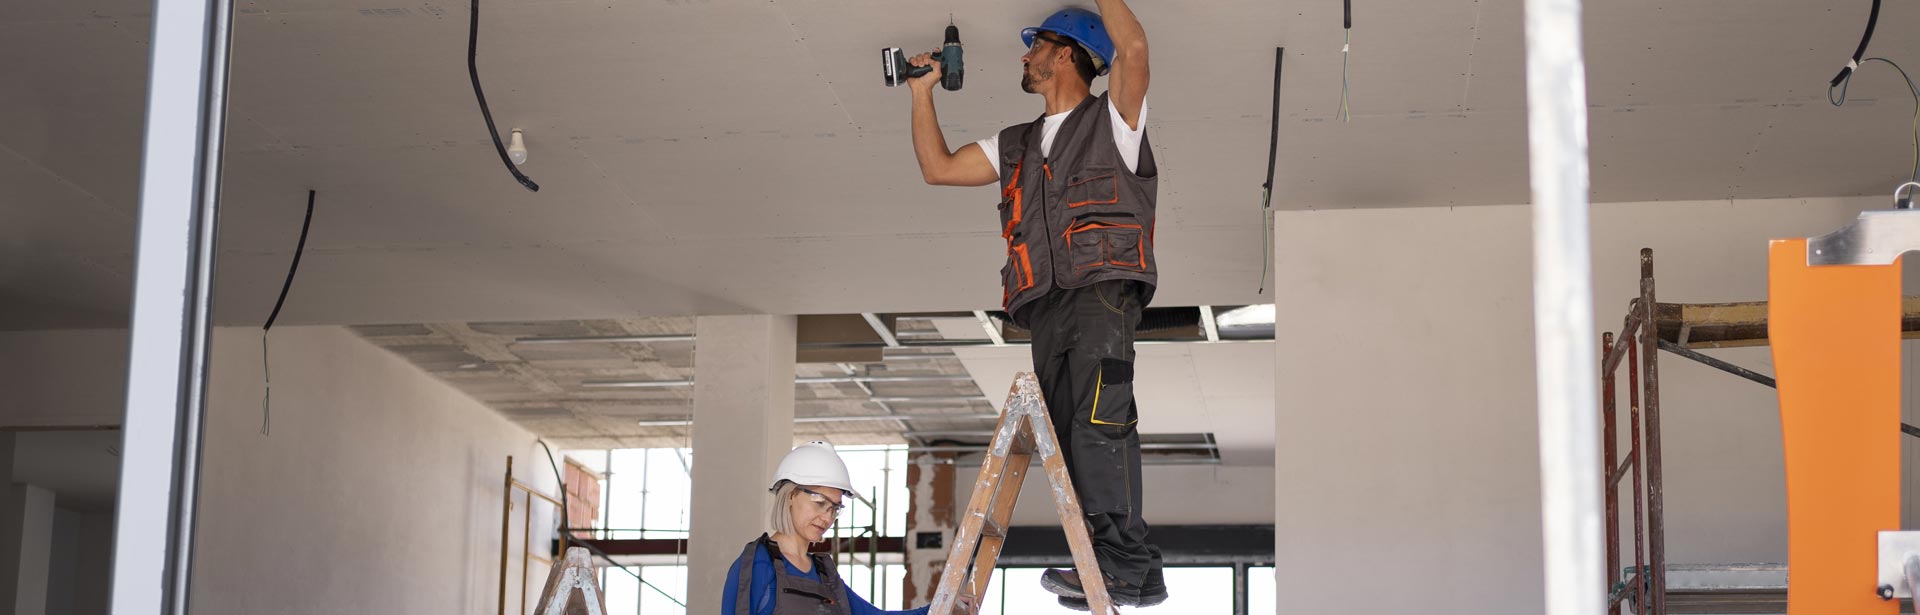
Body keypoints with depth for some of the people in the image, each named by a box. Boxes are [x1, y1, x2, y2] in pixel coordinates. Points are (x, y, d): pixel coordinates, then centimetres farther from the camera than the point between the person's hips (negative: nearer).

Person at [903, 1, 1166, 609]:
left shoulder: (1110, 119, 10)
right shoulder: (1016, 145, 29)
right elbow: (938, 167, 30)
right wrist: (923, 93, 28)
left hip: (1102, 290, -7)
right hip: (1045, 307, 7)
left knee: (1098, 422, -21)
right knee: (1068, 438, -3)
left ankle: (1128, 564, -25)